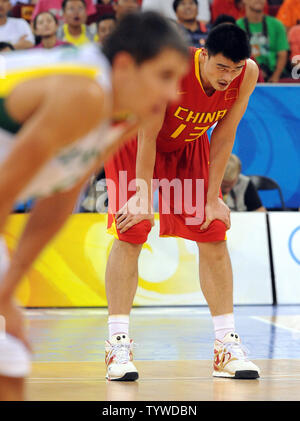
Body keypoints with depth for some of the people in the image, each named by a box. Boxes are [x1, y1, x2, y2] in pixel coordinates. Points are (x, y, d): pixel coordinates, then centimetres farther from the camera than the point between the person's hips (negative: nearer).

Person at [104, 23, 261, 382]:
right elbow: (148, 135, -28)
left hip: (189, 145, 4)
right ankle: (118, 344, -13)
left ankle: (226, 346, 0)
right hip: (134, 140, -4)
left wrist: (213, 199, -14)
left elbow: (223, 136, -15)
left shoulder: (247, 73, -25)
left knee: (213, 234, -4)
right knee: (130, 234, -15)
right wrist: (143, 198, -26)